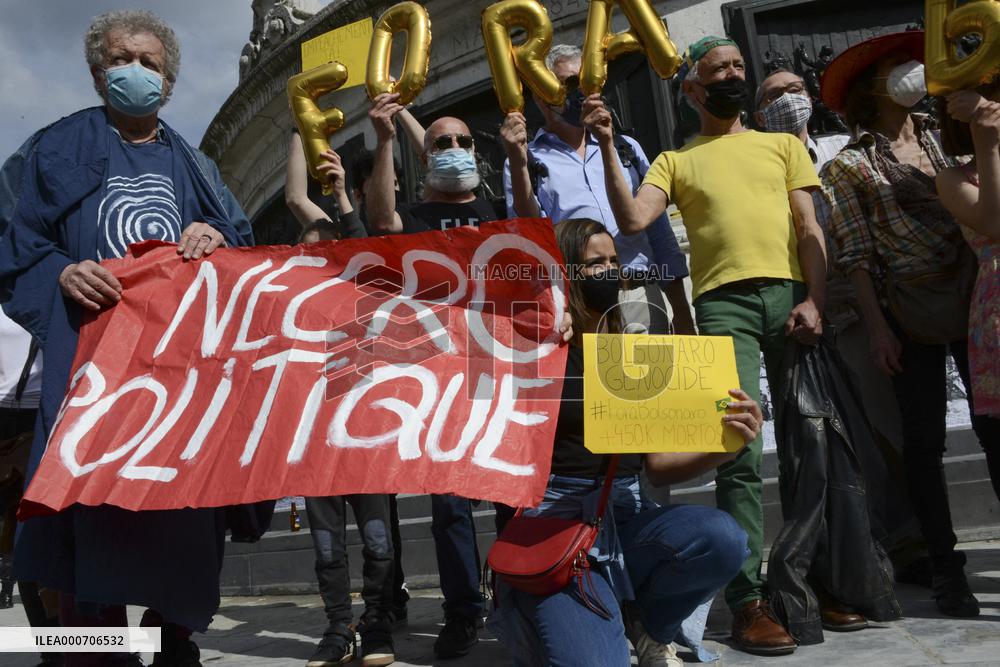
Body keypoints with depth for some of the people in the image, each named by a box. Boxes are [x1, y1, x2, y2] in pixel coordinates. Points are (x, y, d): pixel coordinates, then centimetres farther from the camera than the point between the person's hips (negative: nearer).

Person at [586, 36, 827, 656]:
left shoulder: (783, 144, 22)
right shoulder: (675, 160, 18)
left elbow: (809, 227, 10)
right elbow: (632, 219, 0)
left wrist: (814, 299, -5)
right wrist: (608, 145, -5)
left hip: (792, 295, 2)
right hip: (724, 301, -2)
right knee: (739, 449, -13)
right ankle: (749, 600, -9)